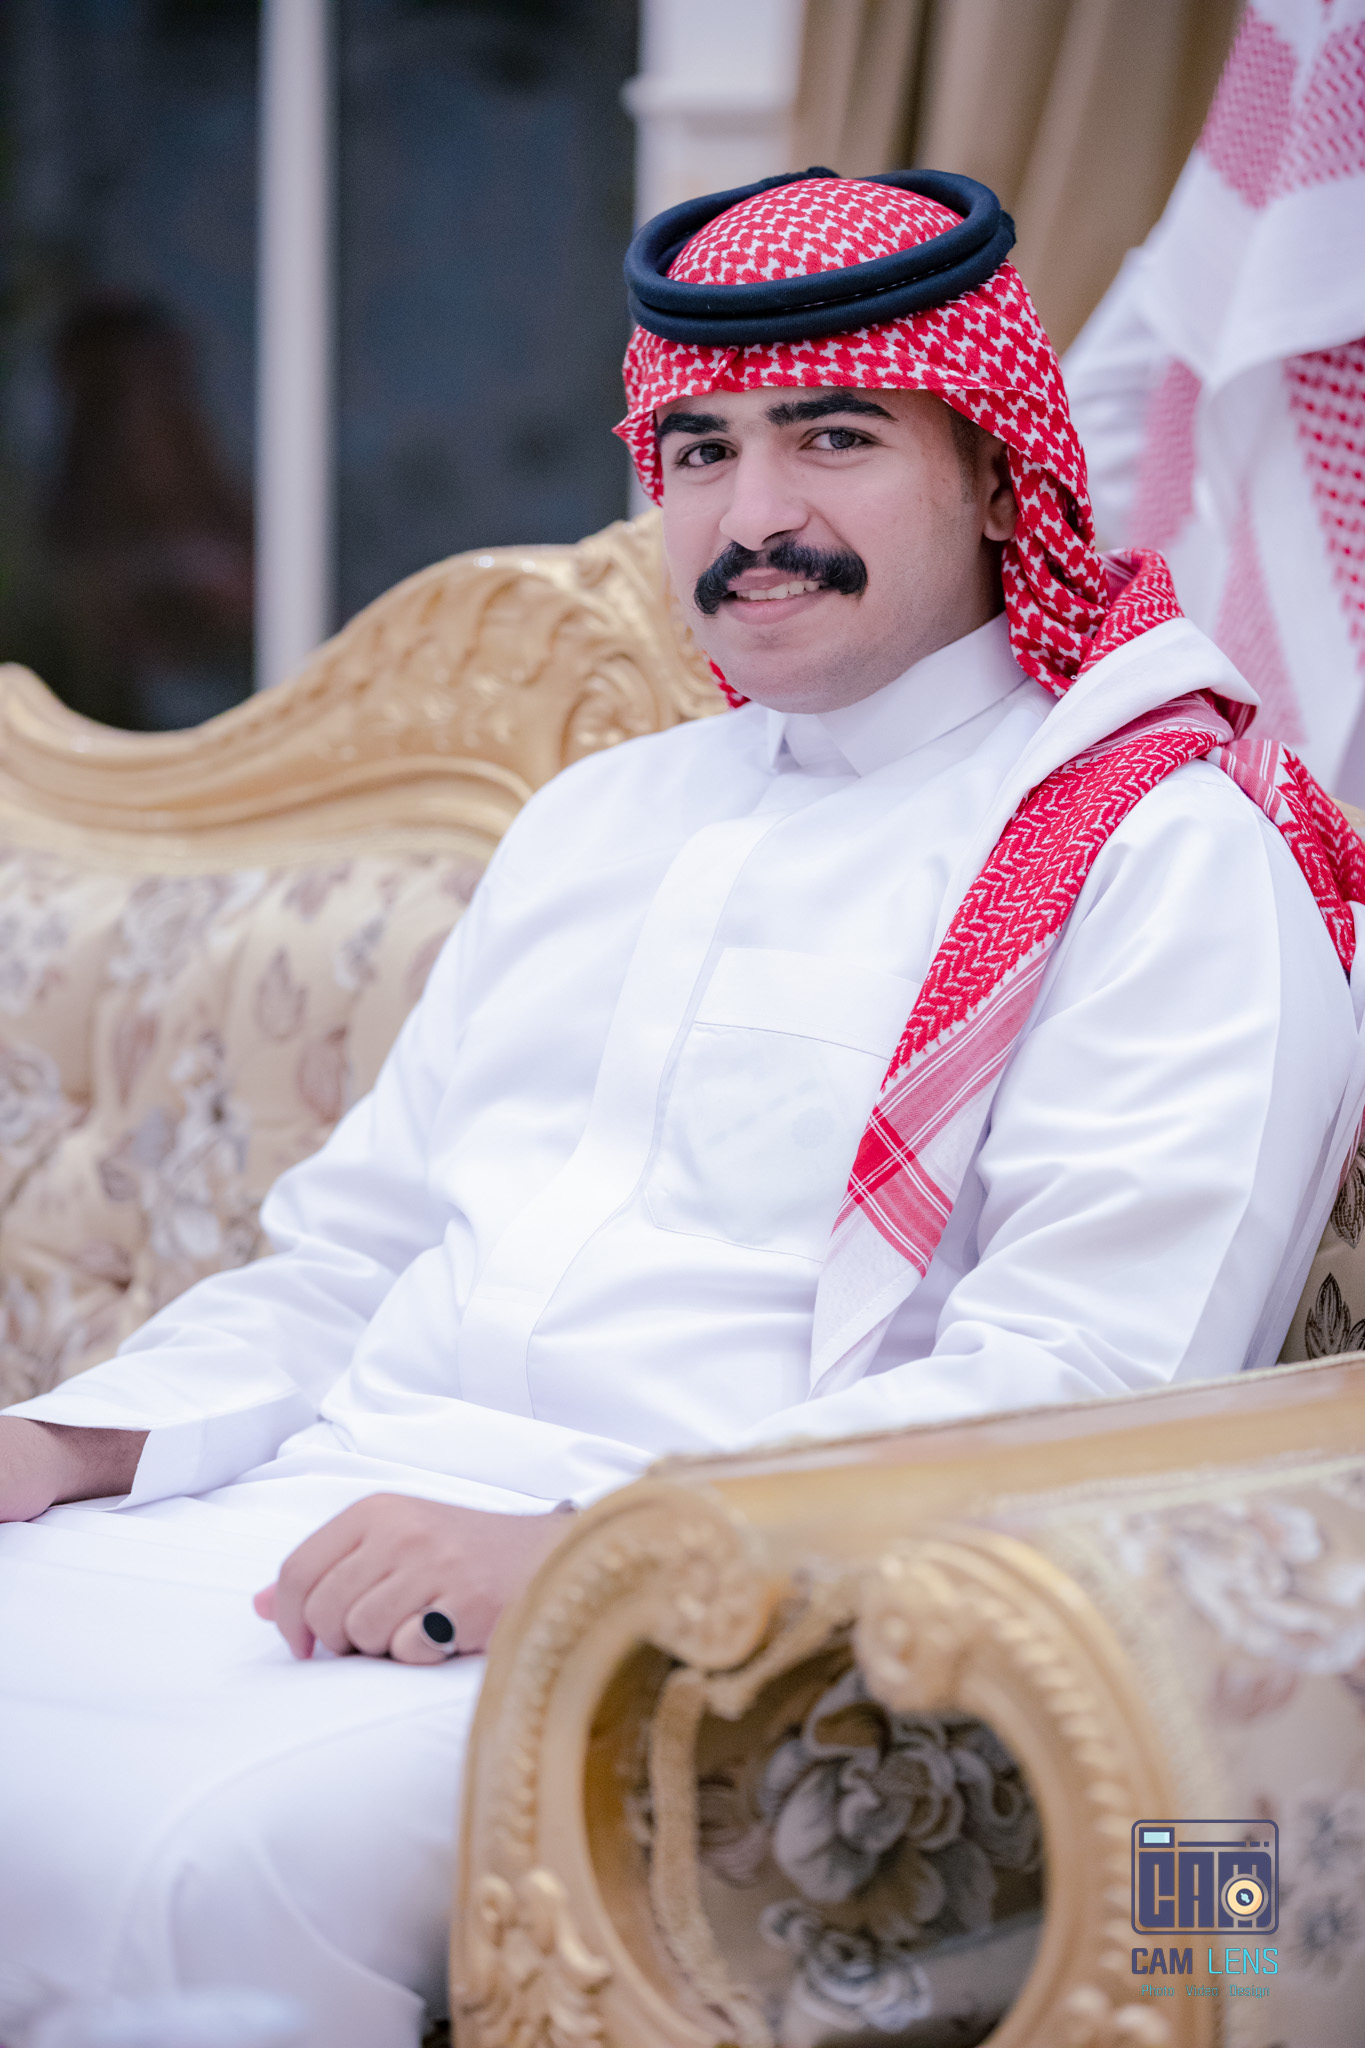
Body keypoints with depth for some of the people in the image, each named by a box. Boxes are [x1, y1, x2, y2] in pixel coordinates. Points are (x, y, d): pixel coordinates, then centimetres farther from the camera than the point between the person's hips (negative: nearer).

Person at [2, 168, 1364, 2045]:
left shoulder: (1167, 853, 0)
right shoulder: (599, 817, 25)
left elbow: (1078, 1379, -12)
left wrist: (588, 1555, -23)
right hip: (318, 1519, 7)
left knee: (218, 1855, -32)